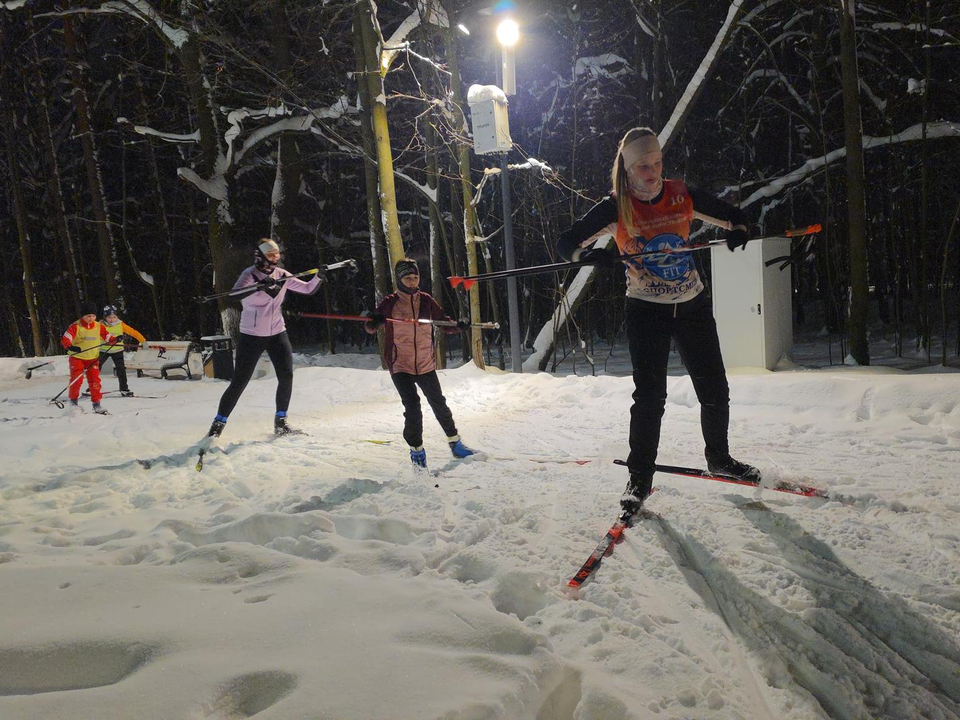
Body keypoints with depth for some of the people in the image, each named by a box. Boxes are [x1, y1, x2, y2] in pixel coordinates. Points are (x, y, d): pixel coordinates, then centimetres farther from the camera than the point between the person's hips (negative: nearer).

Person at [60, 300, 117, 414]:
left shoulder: (99, 326, 0)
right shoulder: (75, 326, -12)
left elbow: (107, 337, 6)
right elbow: (65, 338, -18)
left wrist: (115, 340, -16)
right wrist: (70, 347, -37)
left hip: (93, 359, 3)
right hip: (77, 357, -3)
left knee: (95, 381, 1)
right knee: (76, 380, -9)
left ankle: (96, 403, 9)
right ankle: (73, 400, 12)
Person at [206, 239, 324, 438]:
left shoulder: (281, 275, 5)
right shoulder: (250, 275, -11)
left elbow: (308, 289, 9)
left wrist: (319, 276, -9)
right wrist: (260, 287, -41)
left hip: (277, 332, 5)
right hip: (251, 334, -5)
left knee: (286, 375, -3)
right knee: (239, 382, -4)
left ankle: (280, 423, 13)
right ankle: (217, 425, 9)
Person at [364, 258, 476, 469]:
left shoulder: (426, 301, 2)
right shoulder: (389, 303, -5)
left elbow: (443, 322, 8)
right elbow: (370, 327, -2)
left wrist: (458, 325, -12)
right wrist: (374, 322, -25)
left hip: (425, 364, 3)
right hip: (400, 366, -3)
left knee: (439, 404, 11)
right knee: (412, 408, -12)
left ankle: (454, 442, 30)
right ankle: (416, 450, 8)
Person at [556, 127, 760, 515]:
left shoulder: (682, 195, -1)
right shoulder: (615, 208, -9)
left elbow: (732, 215, 10)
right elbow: (566, 243, -11)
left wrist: (737, 230, -14)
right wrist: (595, 255, -31)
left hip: (693, 306, 3)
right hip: (646, 310, -3)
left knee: (715, 390, 8)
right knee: (650, 395, -10)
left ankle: (719, 457, 32)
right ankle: (640, 476, 6)